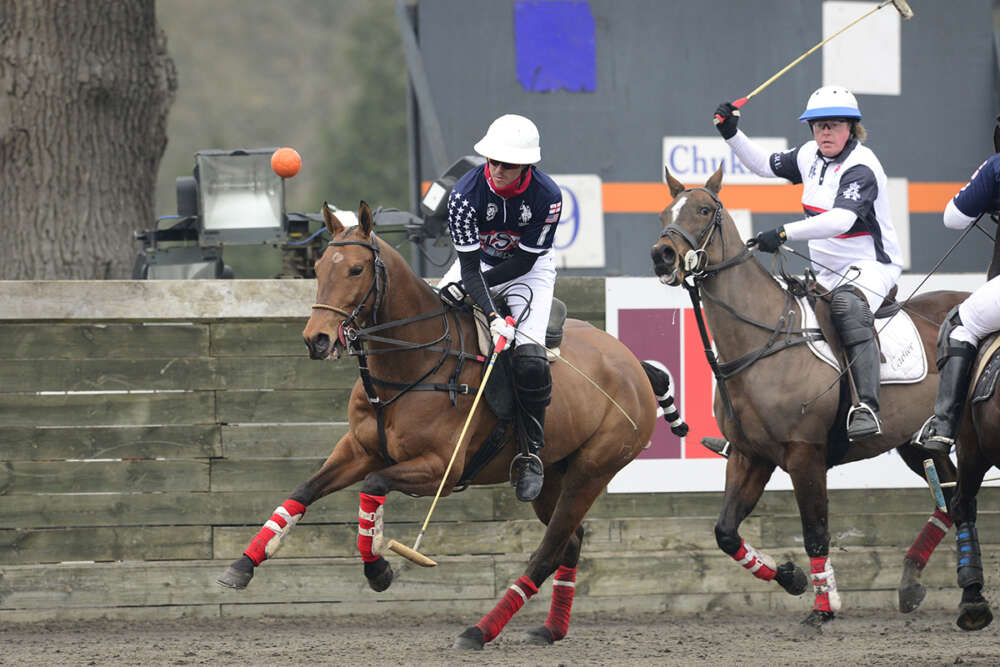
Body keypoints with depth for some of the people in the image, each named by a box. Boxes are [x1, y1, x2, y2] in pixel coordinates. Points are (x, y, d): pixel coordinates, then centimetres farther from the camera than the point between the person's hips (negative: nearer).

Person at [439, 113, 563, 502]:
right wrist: (492, 316, -39)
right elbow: (469, 265, -26)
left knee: (529, 358, -22)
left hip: (530, 271, -2)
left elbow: (526, 260, -19)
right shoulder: (466, 193, -25)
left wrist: (471, 287, -23)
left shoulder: (546, 196, -26)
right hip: (478, 264, 2)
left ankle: (530, 455, -12)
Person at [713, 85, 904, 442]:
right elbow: (765, 165, 24)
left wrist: (784, 233, -40)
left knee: (847, 305, -39)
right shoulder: (810, 156, 7)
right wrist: (732, 134, 10)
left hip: (872, 265, -9)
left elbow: (840, 220, -33)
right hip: (827, 272, 9)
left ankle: (867, 408, -50)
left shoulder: (860, 167, -18)